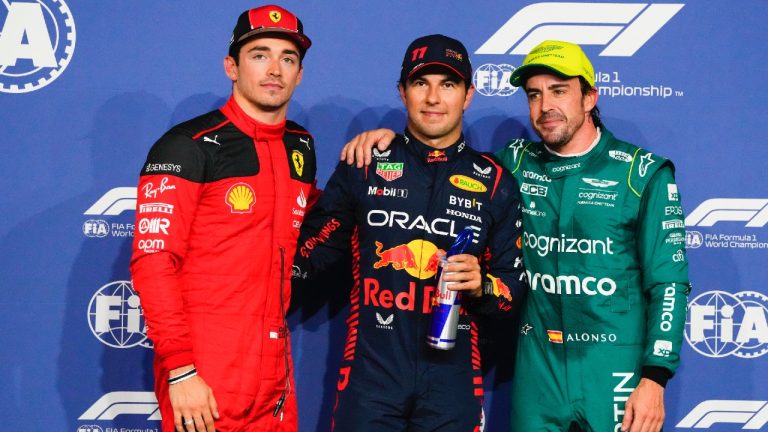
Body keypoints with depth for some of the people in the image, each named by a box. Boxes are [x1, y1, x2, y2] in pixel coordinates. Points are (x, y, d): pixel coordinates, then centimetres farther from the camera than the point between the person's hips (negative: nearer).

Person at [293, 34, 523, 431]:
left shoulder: (494, 182, 5)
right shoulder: (363, 165, 4)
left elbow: (513, 284, 8)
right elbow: (309, 251, 9)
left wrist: (482, 287, -12)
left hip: (452, 381, 1)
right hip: (370, 373, -1)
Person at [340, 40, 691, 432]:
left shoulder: (644, 174, -4)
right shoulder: (515, 164, 5)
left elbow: (668, 282, -6)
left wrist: (655, 378, -13)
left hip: (616, 367, -3)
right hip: (537, 364, 3)